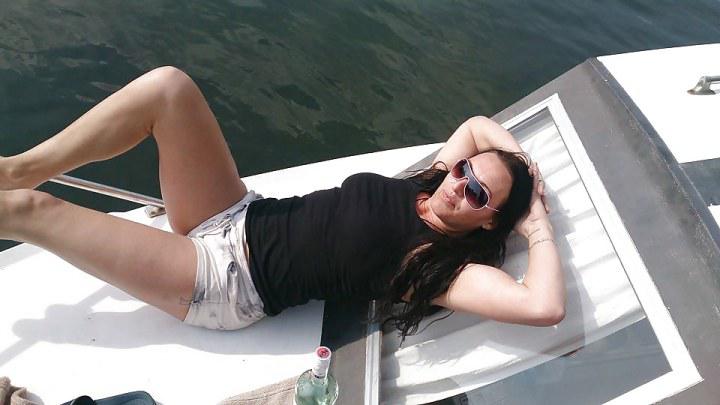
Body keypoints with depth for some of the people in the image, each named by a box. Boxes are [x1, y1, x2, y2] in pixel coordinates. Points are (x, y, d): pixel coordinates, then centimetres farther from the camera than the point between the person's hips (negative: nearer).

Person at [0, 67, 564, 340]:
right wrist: (525, 161, 4)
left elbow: (544, 306, -28)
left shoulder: (441, 267, -15)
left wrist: (538, 227, -15)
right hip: (240, 218, 7)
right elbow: (478, 125, 18)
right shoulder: (419, 189, 4)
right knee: (167, 86, -11)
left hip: (222, 284, -7)